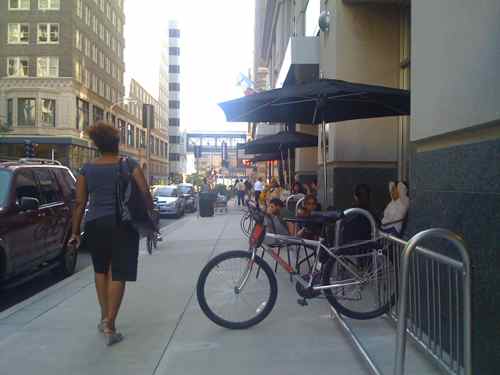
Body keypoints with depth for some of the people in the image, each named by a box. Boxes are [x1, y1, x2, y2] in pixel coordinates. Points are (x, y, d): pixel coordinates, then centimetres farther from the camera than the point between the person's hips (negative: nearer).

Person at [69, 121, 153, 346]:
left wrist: (75, 232, 8)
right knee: (118, 274, 2)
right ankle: (110, 325, 0)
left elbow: (80, 203, 1)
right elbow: (145, 194, -11)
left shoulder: (87, 169, 2)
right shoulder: (130, 165, -4)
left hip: (95, 225, 3)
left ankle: (104, 317, 25)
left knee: (101, 270, 21)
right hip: (123, 225, -2)